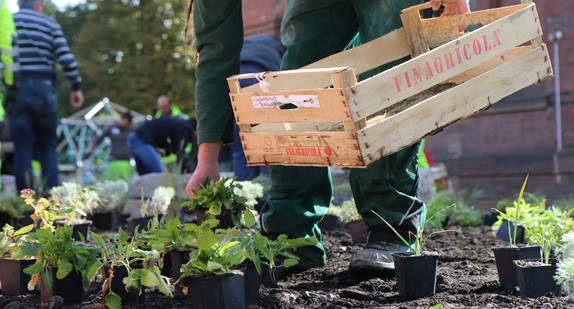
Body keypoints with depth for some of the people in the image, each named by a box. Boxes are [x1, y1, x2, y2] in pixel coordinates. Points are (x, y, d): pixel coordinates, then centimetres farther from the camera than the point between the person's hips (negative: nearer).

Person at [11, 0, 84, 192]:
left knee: (22, 148, 2)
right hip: (44, 88, 0)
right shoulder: (50, 24, 6)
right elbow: (66, 58, -3)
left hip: (16, 88, 0)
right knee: (47, 146, 9)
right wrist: (77, 87, 3)